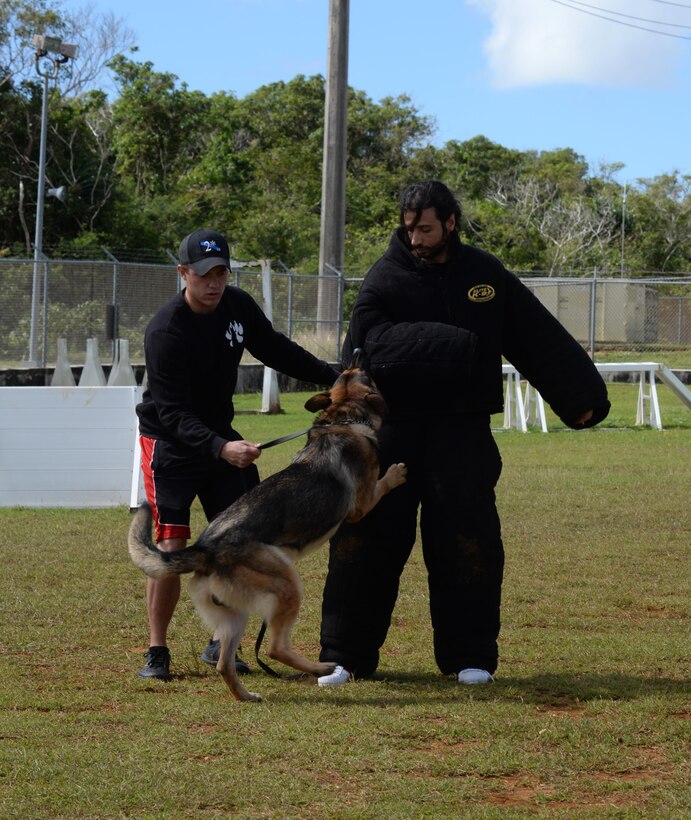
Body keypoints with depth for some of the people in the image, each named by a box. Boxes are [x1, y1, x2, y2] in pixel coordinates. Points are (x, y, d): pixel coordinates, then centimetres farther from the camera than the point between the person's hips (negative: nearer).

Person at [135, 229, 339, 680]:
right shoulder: (166, 332, -26)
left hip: (220, 434, 6)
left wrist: (334, 377, 7)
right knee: (171, 546, -13)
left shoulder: (238, 305, -7)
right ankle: (157, 651, -1)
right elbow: (173, 414, -30)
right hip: (171, 441, -6)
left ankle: (221, 644, 15)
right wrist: (220, 448, -45)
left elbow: (276, 349, 11)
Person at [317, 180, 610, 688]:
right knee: (362, 536, -3)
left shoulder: (486, 275, 6)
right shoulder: (386, 278, -1)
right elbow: (370, 344, -16)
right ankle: (346, 655, 6)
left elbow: (541, 339, 8)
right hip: (394, 429, -1)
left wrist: (582, 396, 3)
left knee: (466, 541, -1)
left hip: (463, 432, 1)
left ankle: (470, 657, 11)